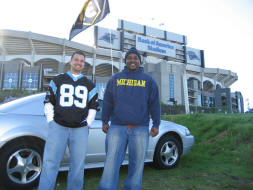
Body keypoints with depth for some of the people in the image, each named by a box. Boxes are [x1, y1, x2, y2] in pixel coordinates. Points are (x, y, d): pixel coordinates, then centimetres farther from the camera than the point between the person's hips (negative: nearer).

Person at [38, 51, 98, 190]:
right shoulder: (57, 80, 13)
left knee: (78, 166, 5)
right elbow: (48, 101, 13)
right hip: (58, 127, -1)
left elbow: (93, 106, 16)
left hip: (80, 130, 1)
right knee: (50, 163, -5)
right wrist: (51, 121, 3)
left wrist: (87, 123, 6)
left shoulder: (89, 85, 15)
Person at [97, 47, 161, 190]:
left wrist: (156, 125, 2)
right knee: (112, 162, -3)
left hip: (140, 129, 0)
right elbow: (107, 102, 12)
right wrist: (105, 122, 9)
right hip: (117, 127, 0)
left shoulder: (149, 80, 9)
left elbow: (155, 103, 7)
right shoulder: (115, 79, 11)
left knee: (137, 163, 6)